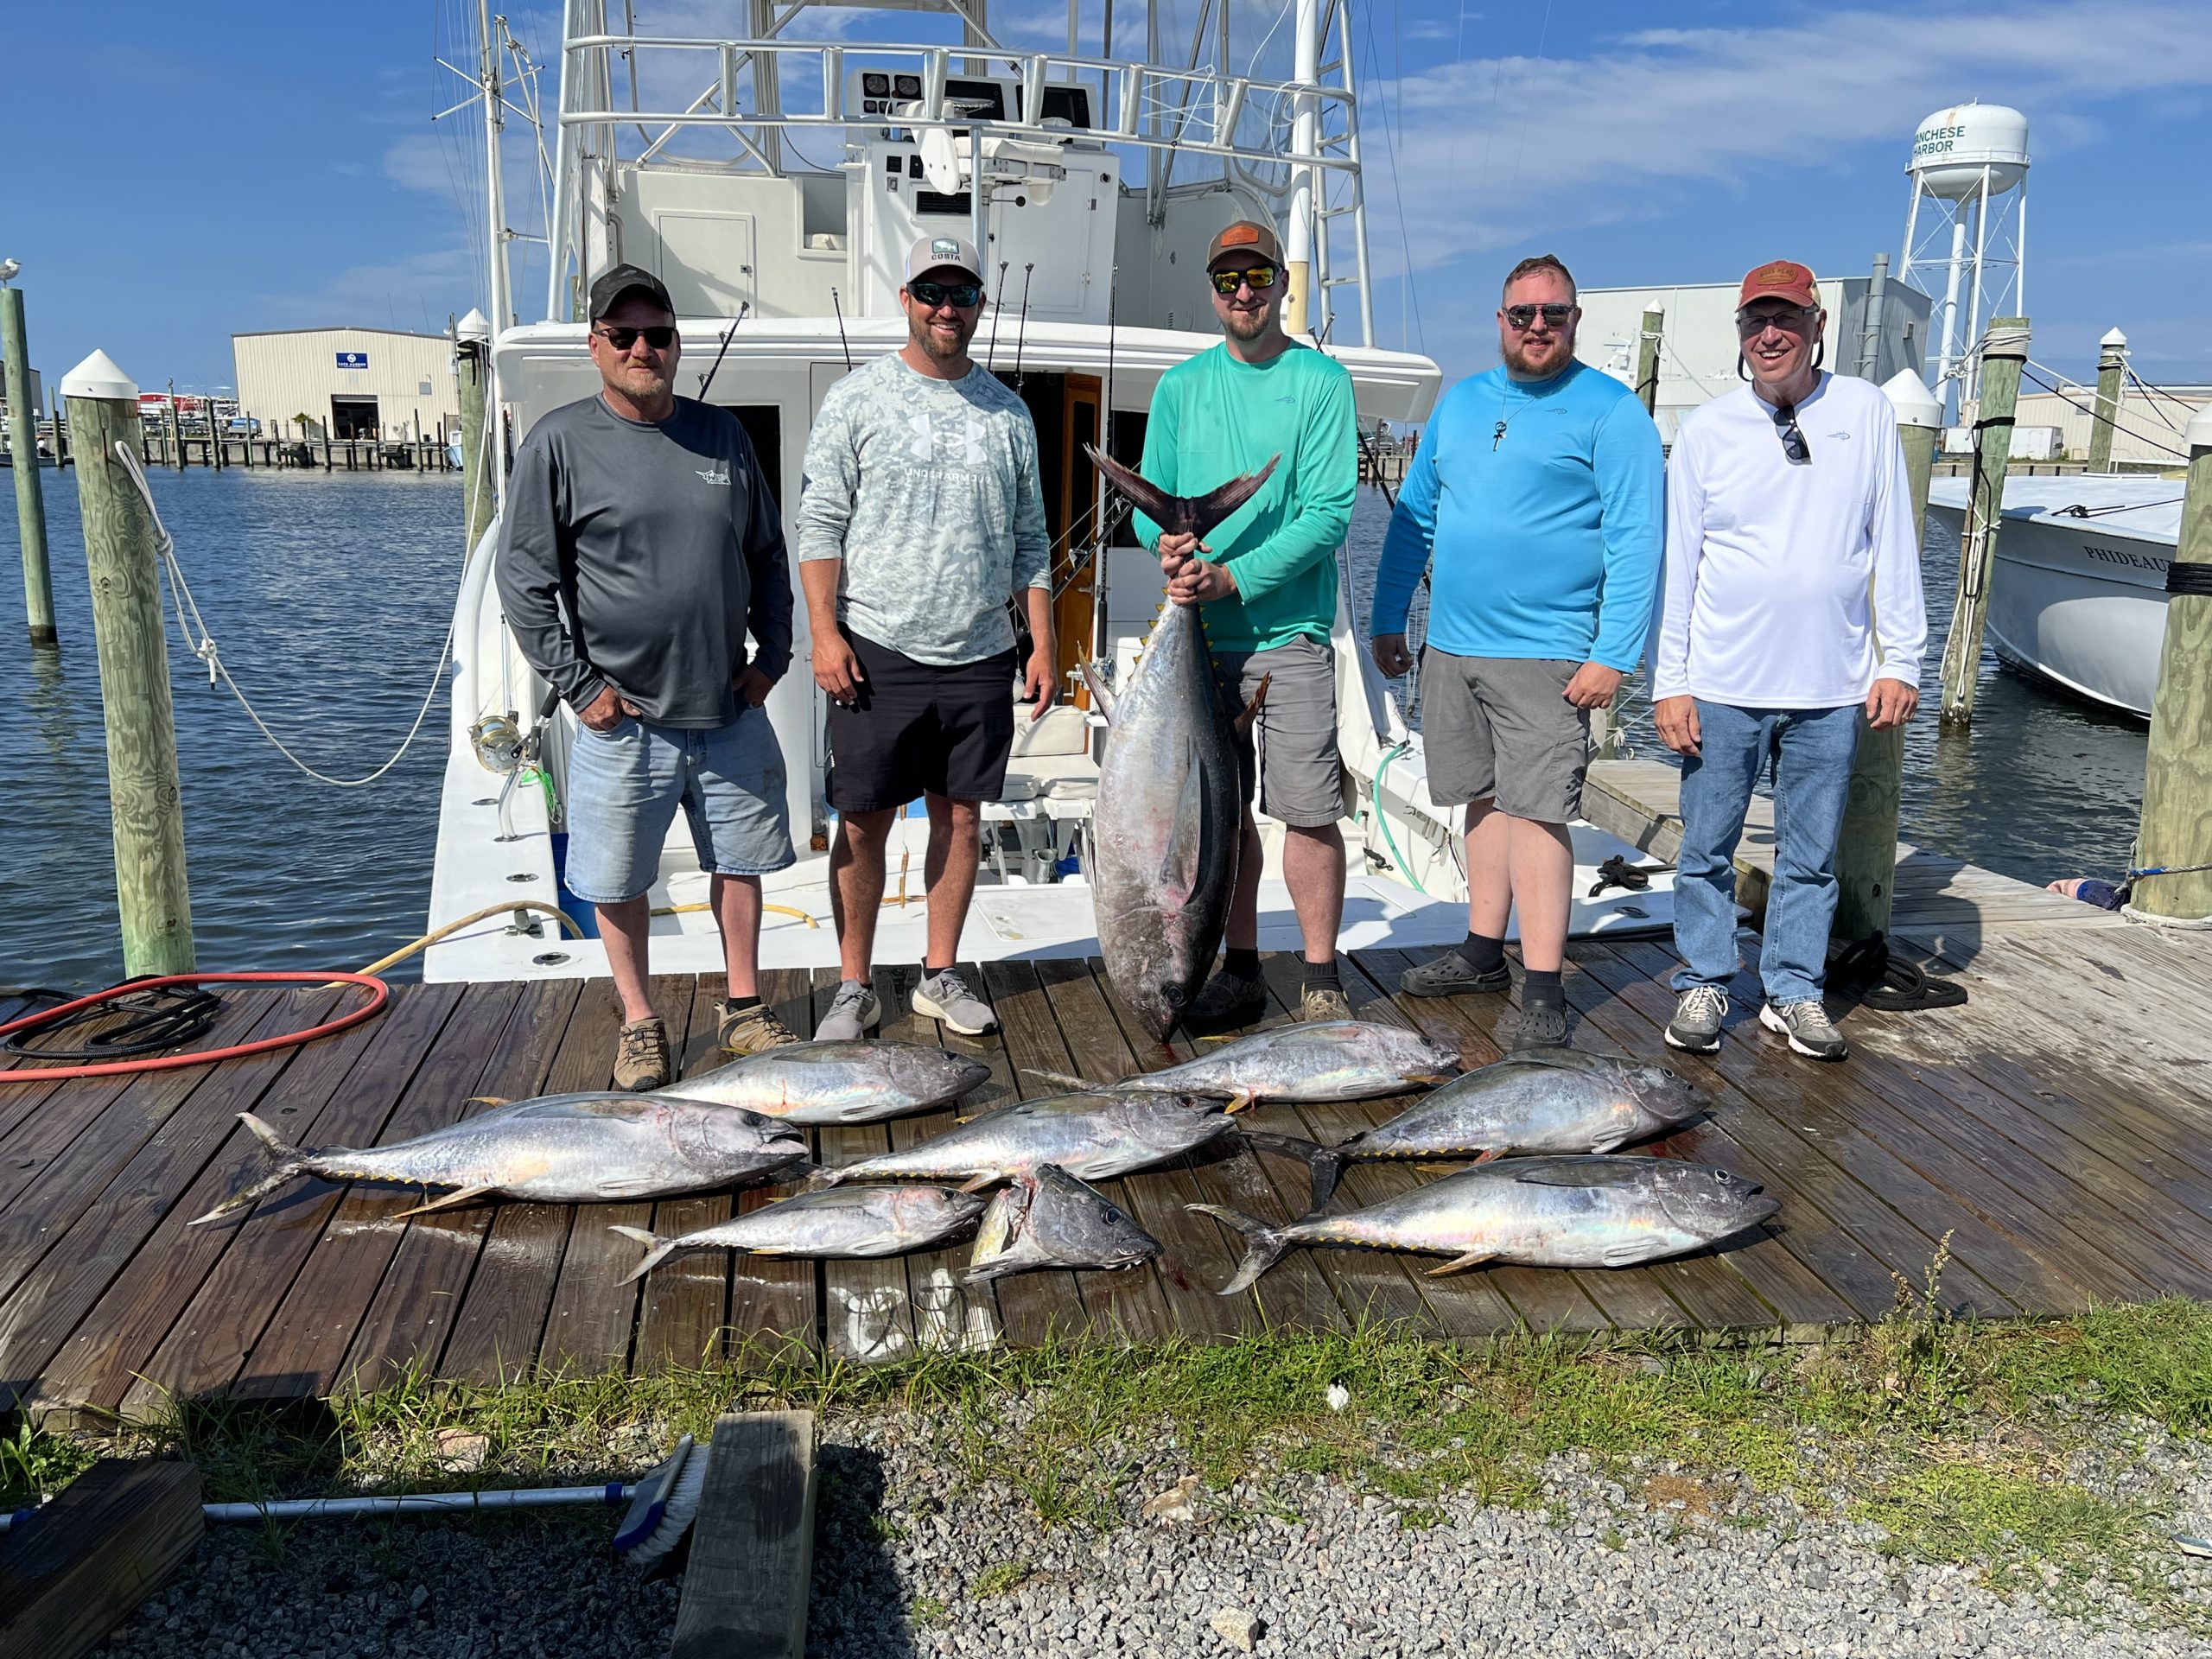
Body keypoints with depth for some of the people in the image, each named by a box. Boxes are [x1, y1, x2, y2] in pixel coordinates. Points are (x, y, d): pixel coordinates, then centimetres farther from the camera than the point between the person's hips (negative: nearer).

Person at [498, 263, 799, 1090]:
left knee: (740, 859, 12)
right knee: (619, 880, 7)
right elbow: (524, 579, -4)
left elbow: (767, 556, 16)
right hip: (623, 718, -3)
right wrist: (579, 685, -8)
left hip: (731, 711, 3)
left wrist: (773, 652, 6)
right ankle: (639, 1022, 24)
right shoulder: (559, 442, -5)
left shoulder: (721, 433, 7)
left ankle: (743, 1007, 28)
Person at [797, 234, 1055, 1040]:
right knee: (863, 822, 1)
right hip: (877, 654, -3)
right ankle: (854, 986, 13)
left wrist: (1043, 644, 8)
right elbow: (820, 524, -1)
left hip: (980, 657, 3)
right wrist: (825, 630, -10)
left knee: (962, 816, 8)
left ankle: (940, 975, 21)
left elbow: (1030, 541, 15)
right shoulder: (856, 399, 2)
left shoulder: (1008, 413, 12)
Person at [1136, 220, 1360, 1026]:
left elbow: (1329, 512, -9)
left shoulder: (1321, 380, -1)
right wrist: (1167, 540, -12)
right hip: (1200, 632, 4)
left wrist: (1234, 578, -19)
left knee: (1308, 810, -4)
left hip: (1289, 632, -4)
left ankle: (1320, 979, 9)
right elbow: (1150, 500, 12)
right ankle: (1240, 972, 21)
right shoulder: (1181, 386, 12)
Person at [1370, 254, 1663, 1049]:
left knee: (1536, 811, -7)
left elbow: (1636, 541, -9)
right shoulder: (1460, 403, 14)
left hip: (1546, 655, -6)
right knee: (1486, 798, 14)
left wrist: (1613, 654, -17)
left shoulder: (1610, 410, -3)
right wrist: (1387, 621, 14)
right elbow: (1413, 516, 19)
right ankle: (1483, 952, 25)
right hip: (1451, 647, 6)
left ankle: (1543, 988, -2)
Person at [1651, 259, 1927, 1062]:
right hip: (1722, 686, -1)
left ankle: (1794, 990, 22)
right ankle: (1703, 985, 20)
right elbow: (1675, 564, 2)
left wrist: (1900, 661, 0)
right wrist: (1670, 681, -3)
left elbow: (1894, 547, 5)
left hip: (1830, 688, 1)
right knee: (1706, 849, 5)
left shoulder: (1866, 412, 5)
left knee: (1811, 854, 9)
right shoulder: (1707, 430, 2)